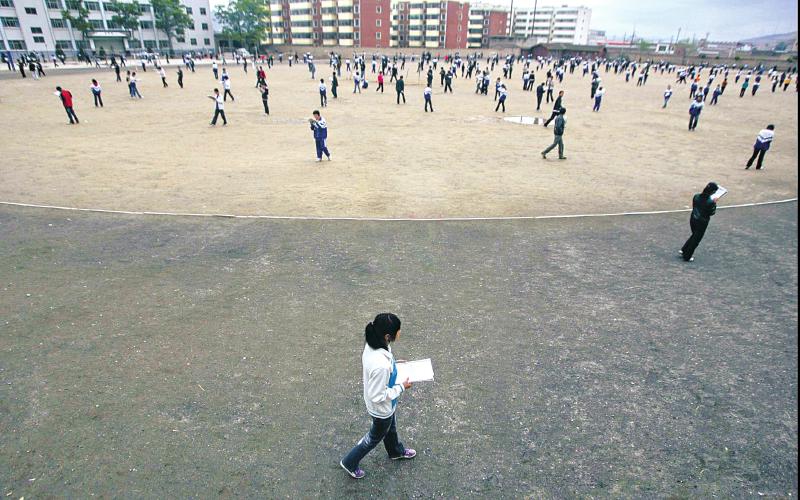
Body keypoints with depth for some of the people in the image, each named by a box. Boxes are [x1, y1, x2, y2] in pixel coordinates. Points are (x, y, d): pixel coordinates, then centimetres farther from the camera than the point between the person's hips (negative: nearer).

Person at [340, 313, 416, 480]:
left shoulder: (373, 344, -19)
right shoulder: (381, 365, -45)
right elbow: (378, 396, -31)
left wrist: (395, 366, -1)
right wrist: (401, 387, -21)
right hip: (382, 408, -7)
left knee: (391, 428, 35)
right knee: (375, 437, 23)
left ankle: (396, 451, 64)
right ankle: (350, 463, 46)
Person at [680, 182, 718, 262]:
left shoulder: (696, 196, -11)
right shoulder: (711, 202, -25)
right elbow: (712, 212, -12)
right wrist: (714, 204, 0)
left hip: (693, 219, 5)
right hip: (702, 223, -5)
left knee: (694, 235, 28)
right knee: (696, 239, 12)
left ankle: (683, 250, 31)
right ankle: (687, 257, 22)